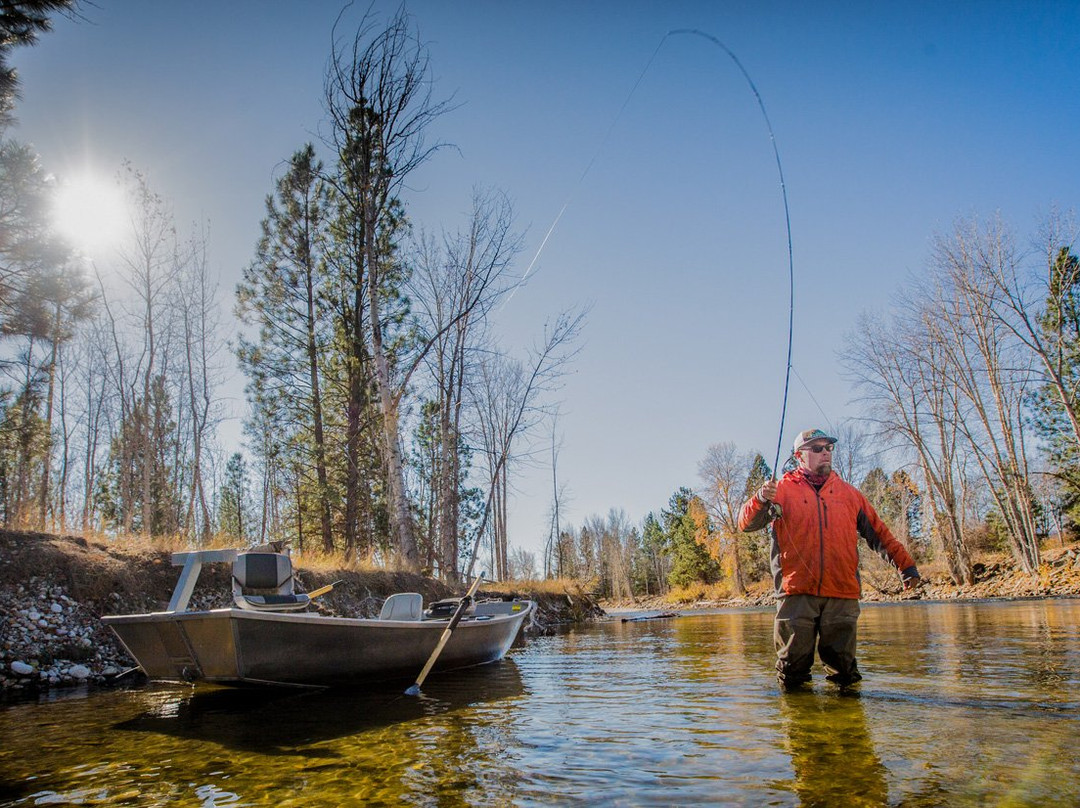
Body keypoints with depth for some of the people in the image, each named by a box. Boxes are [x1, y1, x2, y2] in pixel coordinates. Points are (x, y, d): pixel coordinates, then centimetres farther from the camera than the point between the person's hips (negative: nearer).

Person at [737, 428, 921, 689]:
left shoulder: (848, 493, 18)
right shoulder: (782, 489, 8)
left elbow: (879, 533, 24)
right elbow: (746, 523, -1)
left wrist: (905, 564, 16)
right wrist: (761, 500, -21)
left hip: (842, 595, 3)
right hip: (796, 593, -2)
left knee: (844, 673, 3)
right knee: (792, 674, -1)